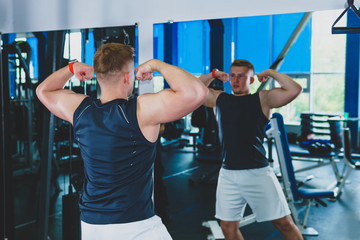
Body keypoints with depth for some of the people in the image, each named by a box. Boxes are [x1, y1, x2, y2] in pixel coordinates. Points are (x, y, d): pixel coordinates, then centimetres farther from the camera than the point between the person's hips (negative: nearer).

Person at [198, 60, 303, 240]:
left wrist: (270, 73, 1)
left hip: (257, 172, -3)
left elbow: (295, 90, -8)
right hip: (228, 174, 3)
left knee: (284, 223, 0)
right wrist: (213, 75, 15)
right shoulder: (219, 99, 13)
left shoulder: (262, 99, 3)